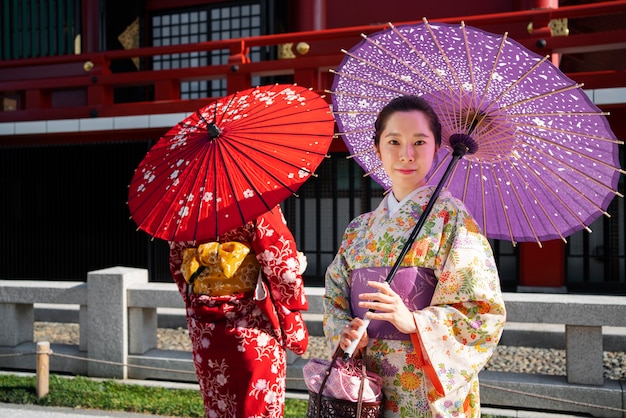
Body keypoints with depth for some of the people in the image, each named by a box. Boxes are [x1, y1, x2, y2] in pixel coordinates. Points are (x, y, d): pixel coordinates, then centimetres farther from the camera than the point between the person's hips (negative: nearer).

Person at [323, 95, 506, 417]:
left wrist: (413, 321, -26)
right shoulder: (360, 228, 9)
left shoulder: (450, 217, -6)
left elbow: (483, 311, -12)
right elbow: (335, 297, 10)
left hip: (428, 389, -4)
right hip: (367, 384, 4)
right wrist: (345, 334, -11)